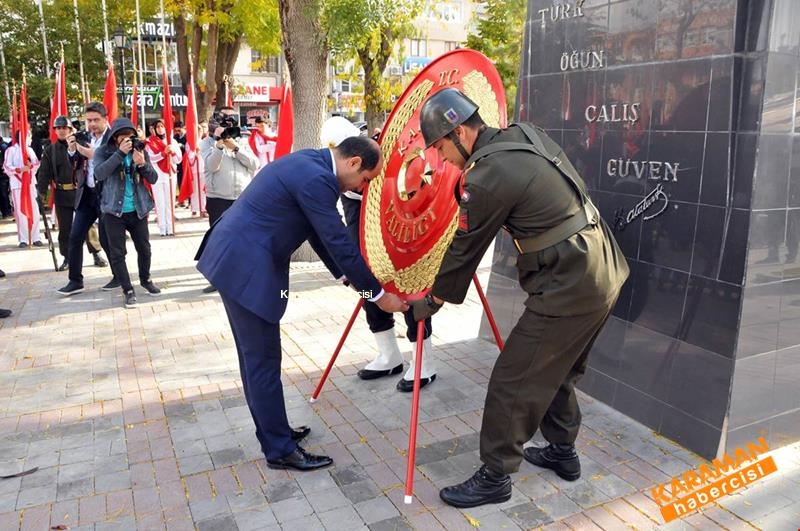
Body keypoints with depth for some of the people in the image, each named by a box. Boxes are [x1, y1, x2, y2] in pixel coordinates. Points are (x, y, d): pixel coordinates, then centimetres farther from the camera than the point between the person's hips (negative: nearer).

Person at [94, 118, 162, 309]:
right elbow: (99, 174, -22)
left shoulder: (140, 151, 2)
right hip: (114, 210, -2)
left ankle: (145, 279, 37)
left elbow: (153, 179, -1)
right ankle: (127, 289, 13)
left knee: (144, 248, 14)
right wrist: (120, 153, -26)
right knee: (117, 253, 1)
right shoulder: (104, 152, -4)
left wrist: (142, 164, -20)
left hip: (138, 209, 2)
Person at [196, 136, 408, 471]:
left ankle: (272, 430, 31)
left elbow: (321, 234, 18)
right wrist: (378, 293, -8)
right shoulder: (316, 179, -20)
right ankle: (280, 449, 12)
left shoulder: (309, 165, 12)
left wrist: (346, 275, 21)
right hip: (245, 266, -11)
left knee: (255, 355, 17)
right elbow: (339, 241, -18)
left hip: (238, 259, 11)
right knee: (263, 359, -1)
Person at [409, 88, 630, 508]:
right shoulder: (525, 134, 7)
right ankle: (562, 452, 39)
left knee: (512, 384, 1)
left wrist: (430, 302, 6)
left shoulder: (488, 178, -19)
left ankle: (494, 478, 15)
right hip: (604, 271, 10)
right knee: (556, 370, 23)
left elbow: (464, 251, -9)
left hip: (568, 289, -9)